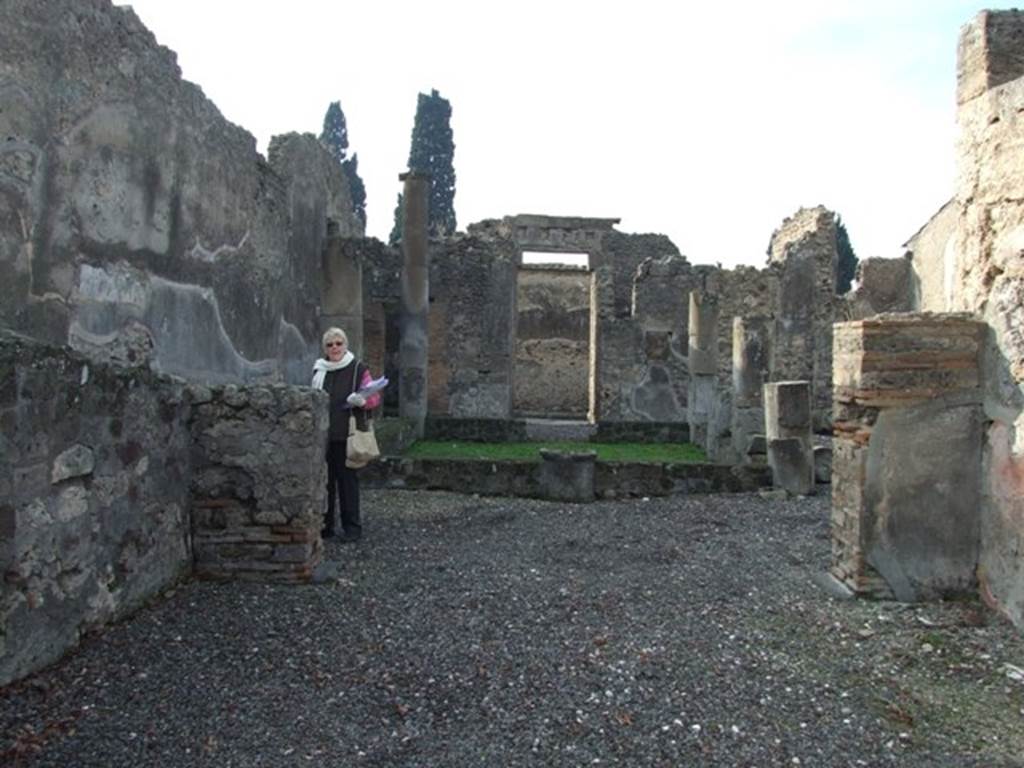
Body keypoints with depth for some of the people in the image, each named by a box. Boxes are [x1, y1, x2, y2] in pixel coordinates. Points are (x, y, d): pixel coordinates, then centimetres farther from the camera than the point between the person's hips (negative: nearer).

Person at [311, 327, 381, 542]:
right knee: (324, 480, 6)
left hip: (346, 435, -4)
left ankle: (352, 527, 9)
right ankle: (325, 524, 17)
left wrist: (362, 400, -25)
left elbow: (375, 397, -4)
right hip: (321, 435, 4)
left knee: (347, 480, 0)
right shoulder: (319, 370, 13)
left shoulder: (358, 369, 0)